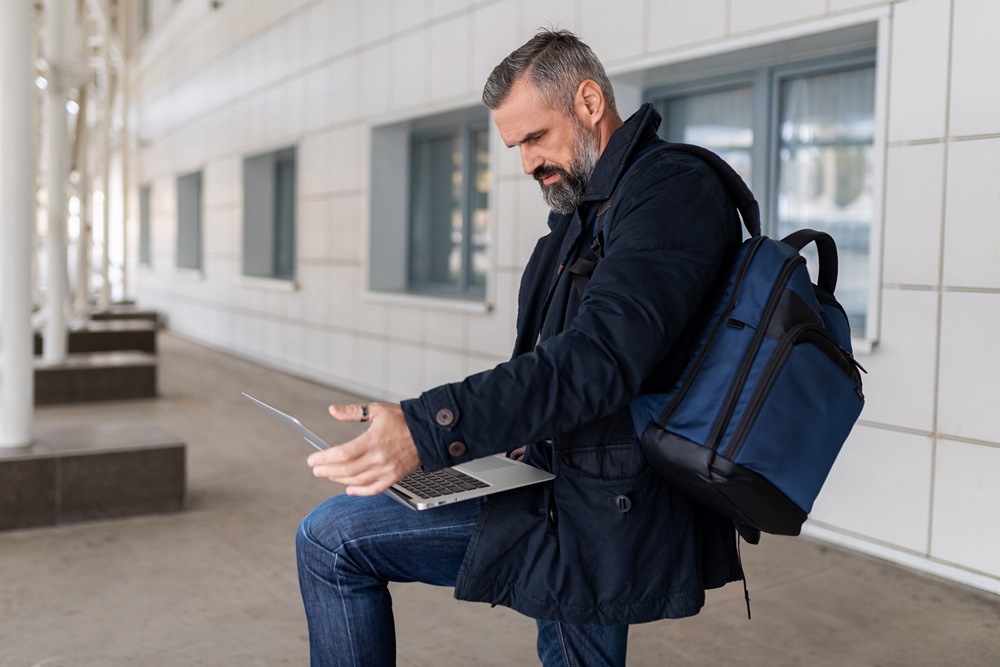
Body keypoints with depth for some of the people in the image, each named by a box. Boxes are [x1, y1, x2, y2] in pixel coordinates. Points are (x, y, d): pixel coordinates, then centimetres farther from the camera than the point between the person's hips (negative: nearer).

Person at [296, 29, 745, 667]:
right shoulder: (581, 215, 19)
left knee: (331, 539, -9)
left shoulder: (676, 188, -14)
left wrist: (430, 429, -34)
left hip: (612, 514, -10)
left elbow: (600, 357, -28)